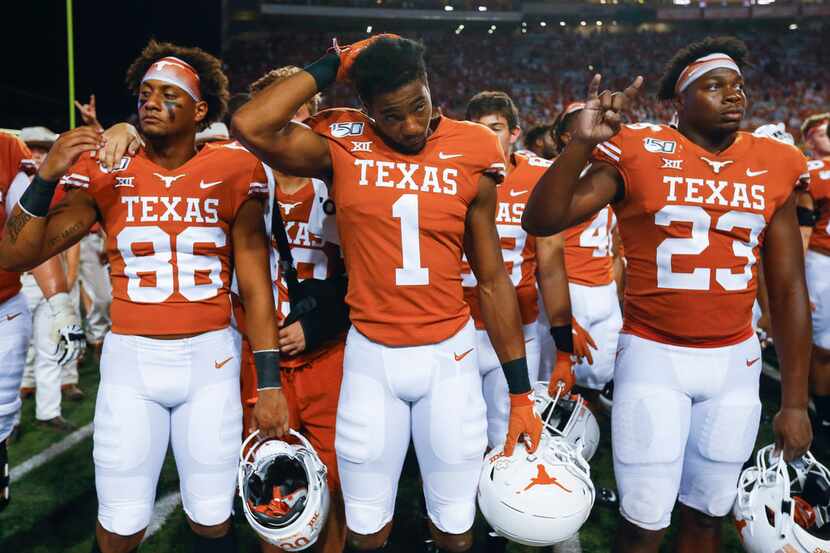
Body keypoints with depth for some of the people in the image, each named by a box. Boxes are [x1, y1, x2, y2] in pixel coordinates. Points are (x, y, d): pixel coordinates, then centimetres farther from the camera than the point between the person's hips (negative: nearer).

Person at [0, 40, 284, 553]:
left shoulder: (232, 173, -3)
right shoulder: (107, 173, -1)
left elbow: (256, 282, -3)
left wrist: (269, 381, -5)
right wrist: (48, 175, -18)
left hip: (211, 358, 0)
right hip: (130, 359, 1)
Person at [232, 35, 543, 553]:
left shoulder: (470, 155, -3)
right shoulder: (341, 143, -5)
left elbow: (493, 280, 1)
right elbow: (249, 126, -22)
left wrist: (520, 391, 2)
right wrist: (333, 65, -12)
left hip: (450, 354, 1)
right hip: (371, 356, 0)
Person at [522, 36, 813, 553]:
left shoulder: (774, 166, 2)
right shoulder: (640, 152, -8)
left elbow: (788, 289, 5)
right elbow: (541, 221, -15)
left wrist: (795, 399, 4)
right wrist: (583, 143, -29)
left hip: (736, 360, 4)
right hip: (653, 355, -3)